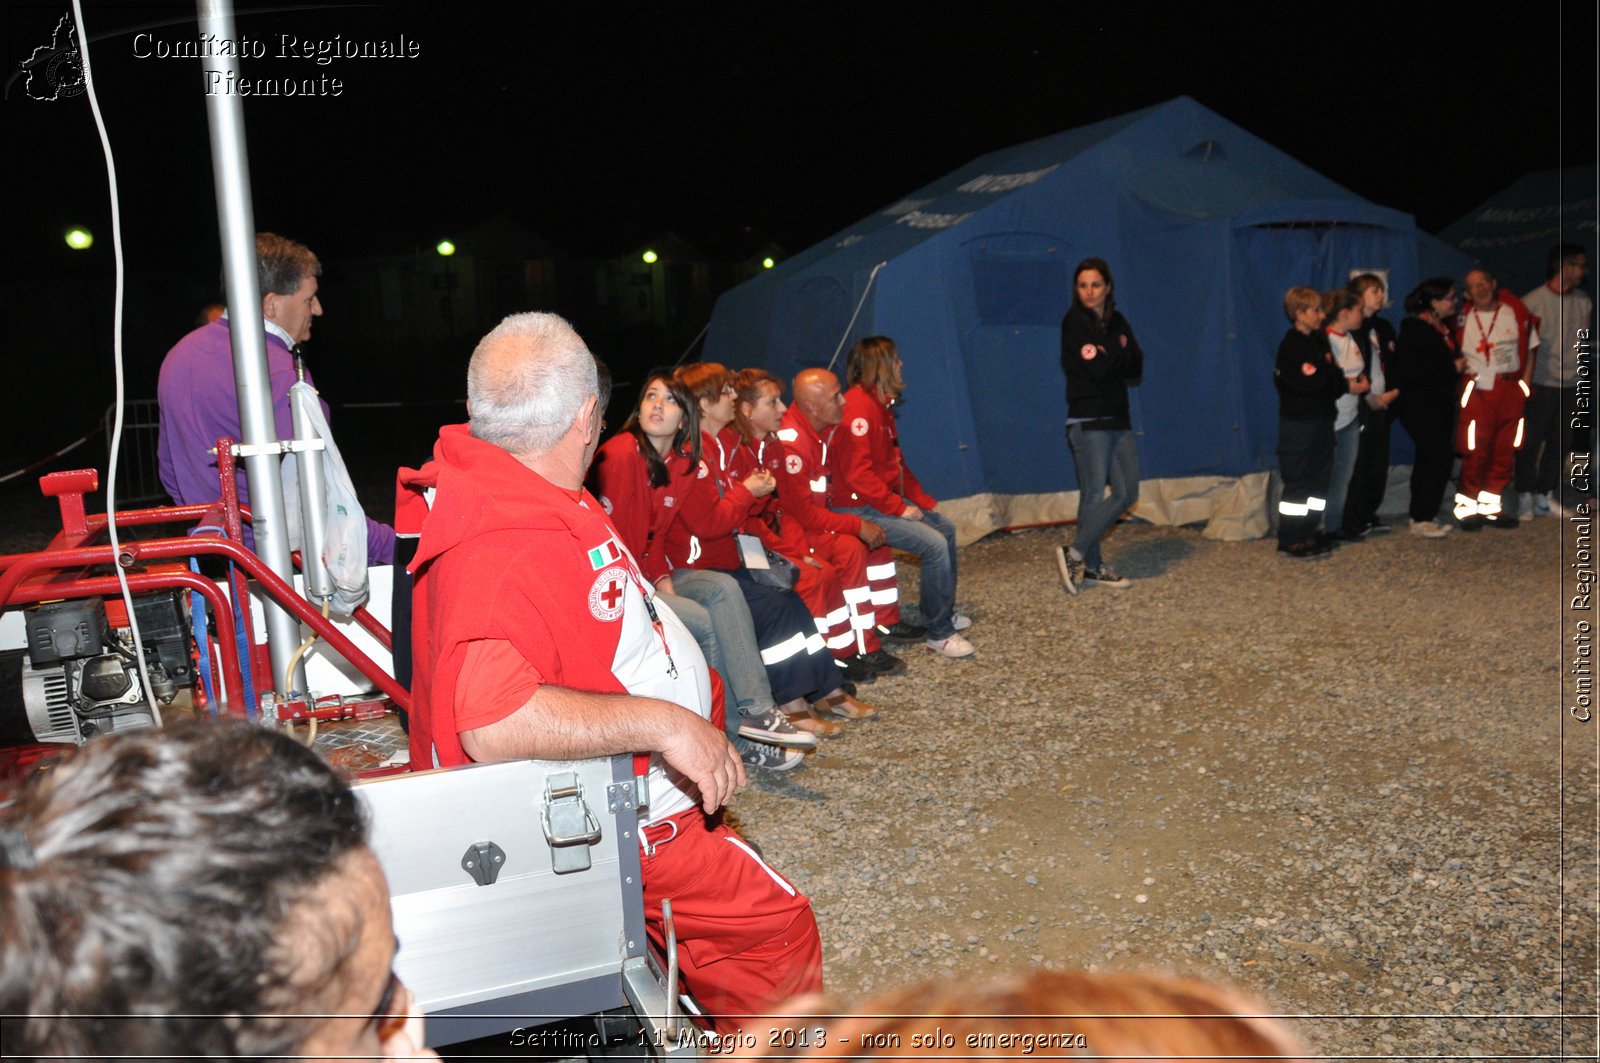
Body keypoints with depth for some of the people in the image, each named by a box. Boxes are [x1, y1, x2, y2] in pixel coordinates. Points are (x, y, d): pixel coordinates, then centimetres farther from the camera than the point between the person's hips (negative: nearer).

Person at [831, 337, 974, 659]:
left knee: (946, 527, 17)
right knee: (934, 543, -20)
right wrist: (900, 508, -20)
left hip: (888, 499, 11)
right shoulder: (858, 406, -20)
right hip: (860, 509, -11)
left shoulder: (880, 403, 13)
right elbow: (857, 473, -26)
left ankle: (943, 612, 29)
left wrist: (924, 500, 11)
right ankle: (939, 633, -10)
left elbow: (896, 462, 19)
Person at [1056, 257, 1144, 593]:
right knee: (1094, 495, -6)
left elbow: (1136, 369, 6)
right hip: (1088, 421, -7)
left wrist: (1110, 356, -9)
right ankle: (1090, 564, 6)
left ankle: (1078, 554, 14)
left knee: (1127, 493, 6)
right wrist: (1120, 352, -3)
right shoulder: (1074, 323, -7)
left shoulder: (1117, 322, 13)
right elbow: (1096, 367, -19)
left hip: (1117, 419, 7)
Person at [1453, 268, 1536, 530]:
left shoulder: (1516, 313, 5)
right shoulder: (1463, 320, 4)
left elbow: (1529, 350, 10)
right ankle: (1467, 506, 7)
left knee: (1505, 450, 6)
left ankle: (1491, 505, 17)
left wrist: (1524, 383, 2)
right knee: (1474, 451, -4)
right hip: (1477, 392, -2)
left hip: (1510, 390, 2)